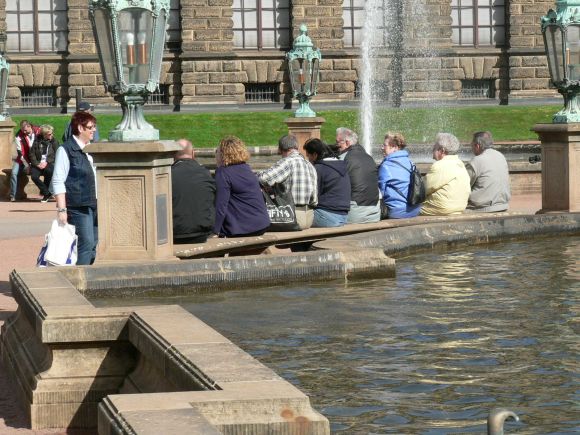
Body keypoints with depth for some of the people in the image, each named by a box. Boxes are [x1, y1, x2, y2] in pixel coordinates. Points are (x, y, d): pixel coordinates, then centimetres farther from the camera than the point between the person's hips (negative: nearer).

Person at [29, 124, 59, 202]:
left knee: (49, 171, -36)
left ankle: (44, 191, -14)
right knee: (34, 176, -29)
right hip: (38, 164, 1)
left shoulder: (54, 142, 7)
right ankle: (47, 193, -14)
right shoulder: (37, 141, 4)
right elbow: (31, 154, 2)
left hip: (49, 164, -1)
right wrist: (37, 164, -13)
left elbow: (56, 155, 1)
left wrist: (47, 162, -14)